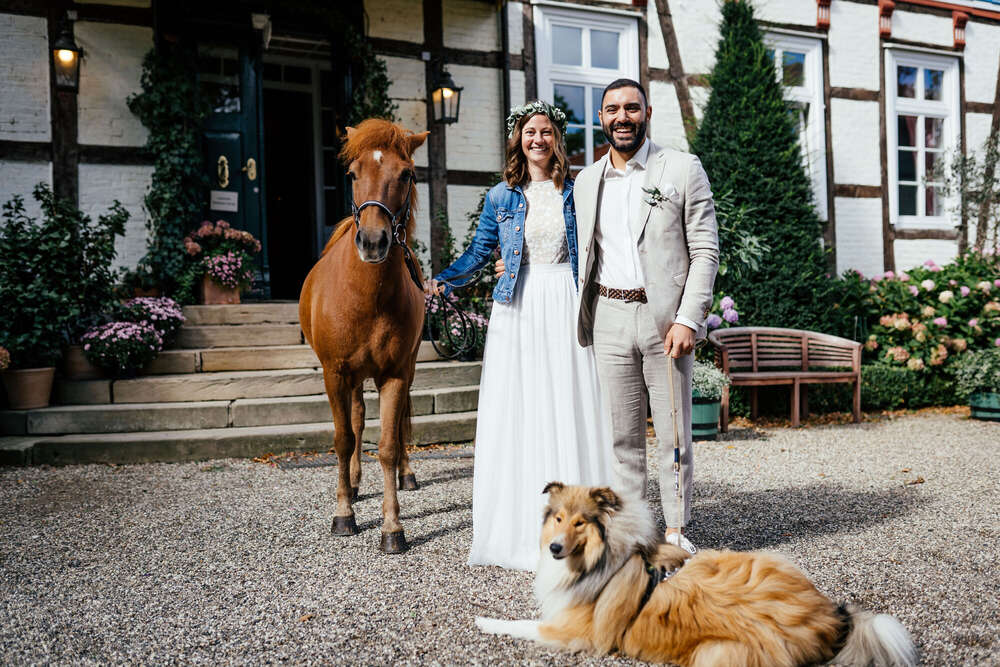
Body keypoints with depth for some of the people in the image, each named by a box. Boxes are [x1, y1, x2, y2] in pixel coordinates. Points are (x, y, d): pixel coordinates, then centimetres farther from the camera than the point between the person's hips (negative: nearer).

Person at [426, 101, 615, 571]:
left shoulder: (576, 192, 7)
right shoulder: (501, 196, 8)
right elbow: (479, 251, 9)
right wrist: (443, 281, -7)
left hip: (568, 305, -1)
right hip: (518, 308, 1)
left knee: (570, 410, 0)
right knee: (515, 413, 1)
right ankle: (518, 529, 13)